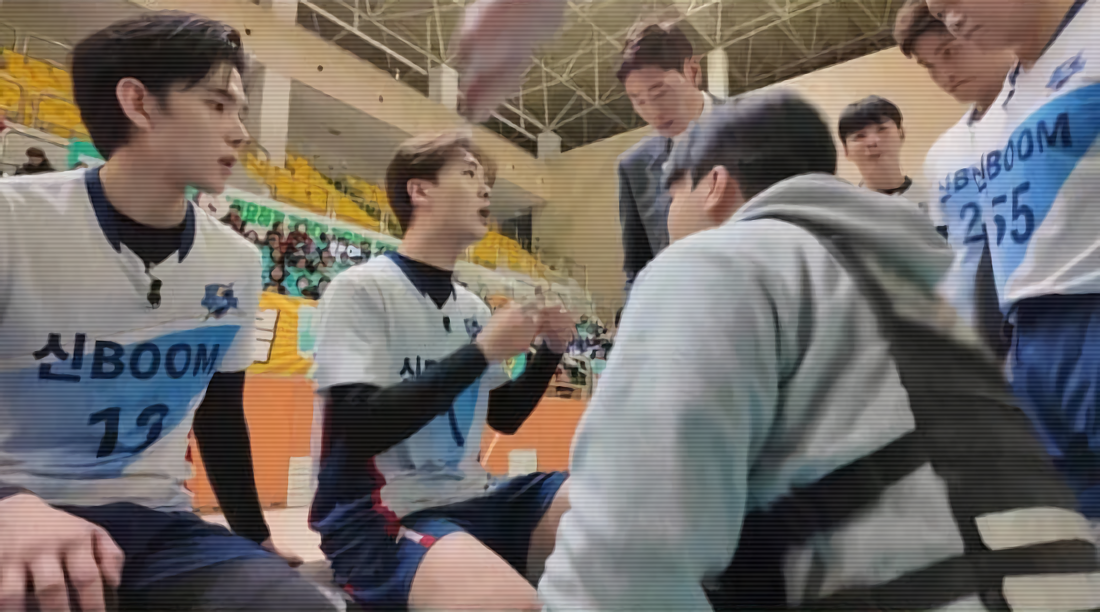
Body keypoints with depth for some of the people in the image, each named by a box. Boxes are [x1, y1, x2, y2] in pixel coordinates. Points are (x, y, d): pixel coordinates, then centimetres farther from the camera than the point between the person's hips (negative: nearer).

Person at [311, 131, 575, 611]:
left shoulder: (473, 307, 9)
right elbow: (362, 430, -20)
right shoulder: (360, 288, -9)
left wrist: (549, 352, 0)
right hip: (378, 516, -6)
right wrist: (482, 351, -18)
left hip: (469, 499, 7)